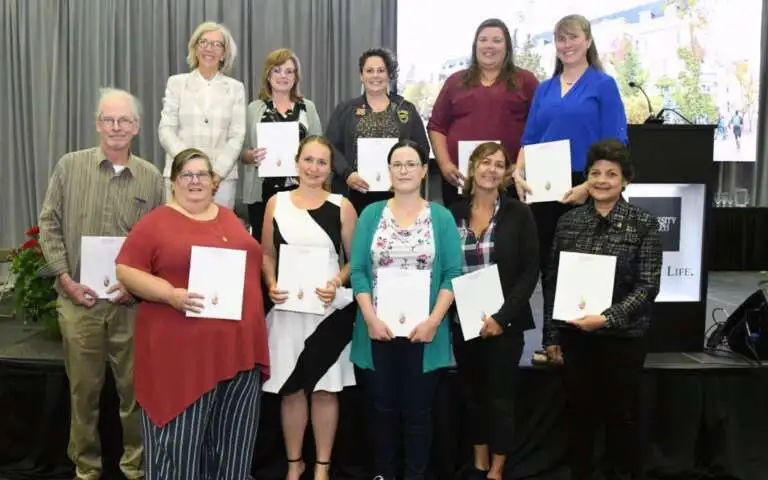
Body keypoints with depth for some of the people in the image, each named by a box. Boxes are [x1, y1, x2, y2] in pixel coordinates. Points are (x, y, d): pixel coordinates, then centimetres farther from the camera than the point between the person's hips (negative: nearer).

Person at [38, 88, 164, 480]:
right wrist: (66, 279, -5)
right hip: (79, 298, 0)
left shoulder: (151, 177, 3)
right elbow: (49, 225, 3)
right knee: (84, 387, 10)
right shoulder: (70, 166, 2)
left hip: (132, 301, 1)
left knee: (135, 386, 7)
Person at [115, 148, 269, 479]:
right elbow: (127, 270, -6)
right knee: (179, 439, 2)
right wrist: (171, 294, -18)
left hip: (239, 347, 5)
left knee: (232, 440, 12)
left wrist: (265, 294, 9)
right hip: (183, 351, -5)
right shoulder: (156, 222, -2)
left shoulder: (231, 219, 14)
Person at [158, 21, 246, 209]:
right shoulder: (176, 83, 9)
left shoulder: (235, 88, 10)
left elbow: (237, 136, 3)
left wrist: (218, 172, -11)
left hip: (222, 176, 0)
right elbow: (166, 130, 2)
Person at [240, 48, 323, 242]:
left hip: (300, 190, 0)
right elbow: (241, 151, 7)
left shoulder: (308, 107, 9)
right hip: (263, 191, 0)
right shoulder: (254, 108, 7)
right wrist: (252, 156, -14)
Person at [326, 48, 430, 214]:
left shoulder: (407, 109, 12)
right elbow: (331, 147, 3)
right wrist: (347, 174, -13)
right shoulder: (345, 109, 11)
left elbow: (422, 148, 9)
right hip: (356, 194, 0)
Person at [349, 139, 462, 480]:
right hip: (378, 330, 1)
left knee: (418, 409, 7)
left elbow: (453, 273, -3)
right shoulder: (371, 214, 6)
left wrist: (434, 320, -13)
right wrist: (371, 318, -10)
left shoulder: (442, 217, 3)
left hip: (424, 331, -1)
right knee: (382, 407, 11)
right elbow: (357, 270, 0)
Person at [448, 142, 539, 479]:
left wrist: (502, 316, -14)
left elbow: (530, 271, -6)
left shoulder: (518, 213, -3)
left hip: (504, 322, -3)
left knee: (500, 396, 6)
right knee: (471, 393, 14)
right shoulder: (453, 214, 3)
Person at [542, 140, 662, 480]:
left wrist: (608, 318, -21)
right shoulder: (568, 222, 3)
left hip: (623, 336, -2)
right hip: (575, 335, 2)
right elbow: (552, 281, 5)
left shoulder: (643, 224, -4)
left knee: (622, 414, 11)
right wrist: (552, 335, 3)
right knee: (578, 412, 12)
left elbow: (648, 286, -9)